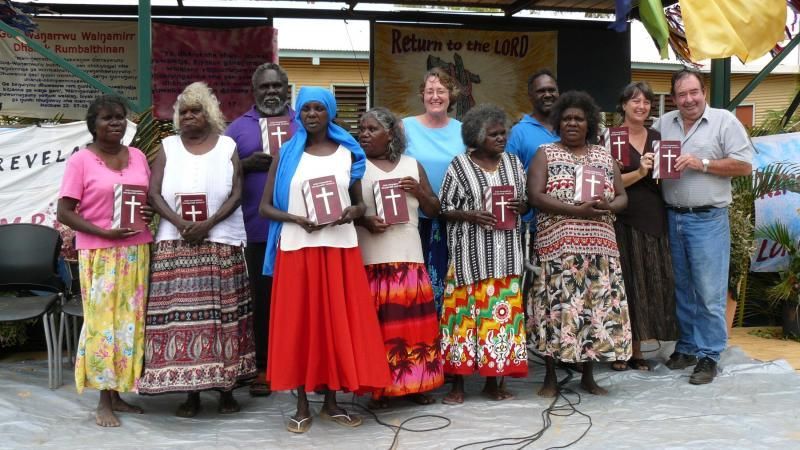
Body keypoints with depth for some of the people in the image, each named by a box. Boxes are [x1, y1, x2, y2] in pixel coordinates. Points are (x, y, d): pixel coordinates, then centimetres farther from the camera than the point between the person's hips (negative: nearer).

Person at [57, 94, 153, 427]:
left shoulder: (138, 157, 11)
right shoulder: (80, 161, -4)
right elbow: (64, 212, -7)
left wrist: (151, 213, -3)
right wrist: (104, 232, -18)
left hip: (136, 251, 5)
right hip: (99, 254, -5)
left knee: (130, 321, 6)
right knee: (103, 321, -3)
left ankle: (118, 394, 16)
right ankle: (104, 402, 6)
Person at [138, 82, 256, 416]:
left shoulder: (227, 146, 9)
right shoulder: (168, 148, 12)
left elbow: (236, 194, 0)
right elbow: (154, 194, 3)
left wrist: (208, 224, -14)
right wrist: (180, 223, -14)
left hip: (221, 243, -1)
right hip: (176, 244, 1)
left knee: (221, 312, -2)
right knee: (180, 312, -4)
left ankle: (226, 387, 6)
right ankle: (190, 391, 3)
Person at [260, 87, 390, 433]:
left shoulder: (348, 153, 7)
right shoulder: (286, 155, 3)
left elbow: (360, 204, 12)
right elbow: (265, 207, 2)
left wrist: (352, 212, -11)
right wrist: (297, 219, -15)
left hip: (340, 249, 1)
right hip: (296, 249, -1)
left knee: (338, 323, 4)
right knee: (299, 324, 1)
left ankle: (331, 402, 17)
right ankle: (302, 406, 12)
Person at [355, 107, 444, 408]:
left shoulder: (412, 165, 12)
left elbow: (433, 211, 15)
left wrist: (419, 191, -4)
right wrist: (364, 220, -18)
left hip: (409, 256, 3)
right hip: (370, 259, -2)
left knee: (413, 320, 1)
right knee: (375, 323, -5)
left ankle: (414, 384, 14)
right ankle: (378, 388, 4)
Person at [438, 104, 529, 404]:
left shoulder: (513, 163, 10)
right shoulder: (460, 165, -2)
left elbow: (526, 203, 15)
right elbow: (444, 209, -3)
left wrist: (520, 207, -7)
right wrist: (470, 215, -18)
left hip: (505, 253, 4)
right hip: (471, 252, -4)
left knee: (501, 311, 4)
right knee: (465, 310, -3)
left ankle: (493, 380, 16)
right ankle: (458, 382, 7)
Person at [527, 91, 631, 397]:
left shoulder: (604, 156, 15)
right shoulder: (546, 154, 4)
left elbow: (622, 197, 13)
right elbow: (535, 196, -9)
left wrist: (608, 206, -11)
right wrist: (578, 210, -18)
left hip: (600, 247, 4)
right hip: (557, 247, -3)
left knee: (598, 306, 3)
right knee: (556, 307, -4)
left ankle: (588, 376, 17)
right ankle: (550, 378, 8)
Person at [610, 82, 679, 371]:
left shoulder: (657, 138, 13)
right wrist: (639, 173, -21)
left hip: (654, 219, 5)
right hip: (624, 220, -5)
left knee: (649, 283, 7)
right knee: (624, 283, -1)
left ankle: (637, 350, 17)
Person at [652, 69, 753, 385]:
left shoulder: (724, 121, -2)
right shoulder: (663, 124, 11)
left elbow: (744, 166, -6)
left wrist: (702, 163, -14)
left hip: (708, 220, -5)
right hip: (672, 217, 5)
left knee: (709, 292, -4)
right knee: (682, 288, 13)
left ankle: (708, 355, 5)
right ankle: (687, 347, 25)